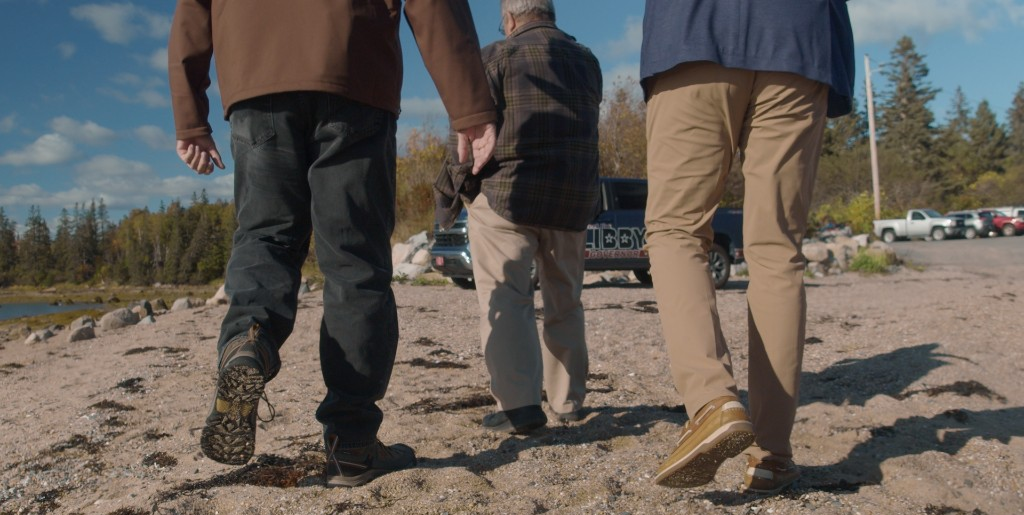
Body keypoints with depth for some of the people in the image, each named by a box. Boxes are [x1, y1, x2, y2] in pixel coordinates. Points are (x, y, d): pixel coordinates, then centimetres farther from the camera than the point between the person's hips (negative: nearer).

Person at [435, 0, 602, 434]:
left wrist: (450, 188, 3)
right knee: (564, 301, 16)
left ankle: (519, 405, -13)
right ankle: (568, 400, 21)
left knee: (505, 298, -4)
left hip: (506, 193, -5)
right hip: (574, 200, 6)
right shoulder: (587, 61, 15)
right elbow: (588, 129, 17)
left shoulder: (498, 56, -1)